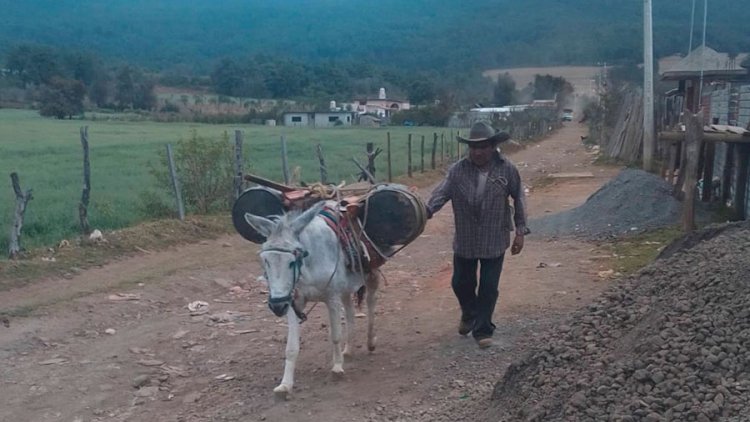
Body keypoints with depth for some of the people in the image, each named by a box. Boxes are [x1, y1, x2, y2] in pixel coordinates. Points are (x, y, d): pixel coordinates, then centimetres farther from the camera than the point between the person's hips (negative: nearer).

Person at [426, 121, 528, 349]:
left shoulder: (507, 170, -8)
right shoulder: (458, 170, -9)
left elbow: (518, 200, -1)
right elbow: (441, 193, -18)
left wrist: (520, 231, -3)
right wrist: (424, 212, -35)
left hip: (495, 241, -2)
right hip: (465, 240, 2)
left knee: (488, 287, 3)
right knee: (461, 283, 15)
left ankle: (482, 330, 19)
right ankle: (469, 314, 45)